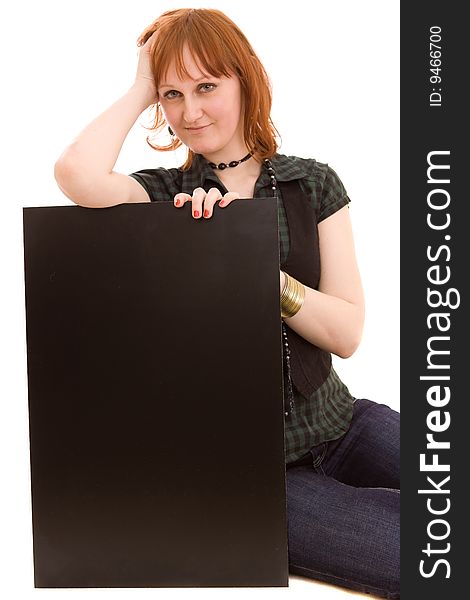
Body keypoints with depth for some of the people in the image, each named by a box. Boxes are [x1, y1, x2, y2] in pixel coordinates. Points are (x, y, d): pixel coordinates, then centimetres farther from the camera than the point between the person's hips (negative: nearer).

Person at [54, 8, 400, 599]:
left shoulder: (314, 184, 4)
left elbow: (346, 332, -4)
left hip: (336, 422, 4)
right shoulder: (159, 194, -1)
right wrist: (141, 90, -8)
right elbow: (75, 174, -25)